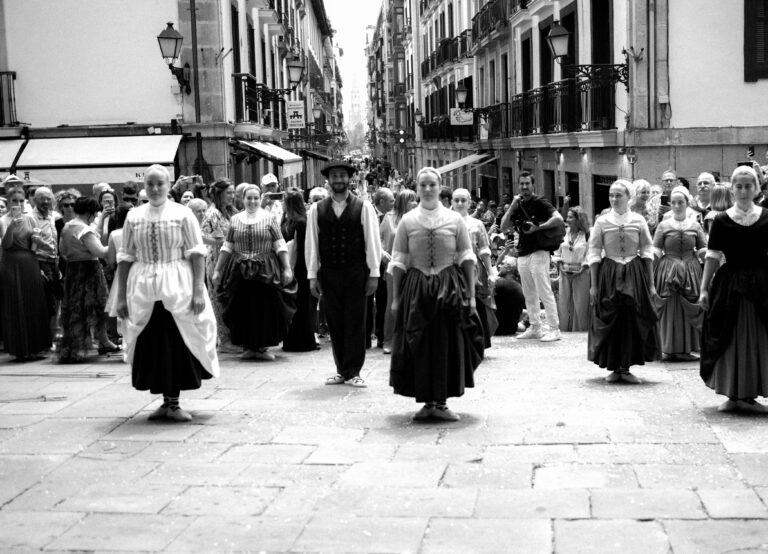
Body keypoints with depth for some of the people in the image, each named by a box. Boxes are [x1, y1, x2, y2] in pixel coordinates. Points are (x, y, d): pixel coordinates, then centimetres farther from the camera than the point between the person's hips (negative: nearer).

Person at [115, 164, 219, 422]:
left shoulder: (182, 214, -1)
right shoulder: (133, 217, 7)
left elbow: (197, 254, -4)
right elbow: (125, 258, 8)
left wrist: (198, 291, -12)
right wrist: (121, 296, 5)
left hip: (177, 287, -2)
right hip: (143, 289, 3)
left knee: (178, 345, 0)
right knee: (151, 347, 5)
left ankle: (174, 403, 13)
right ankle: (166, 401, 18)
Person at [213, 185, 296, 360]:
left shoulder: (268, 218, 3)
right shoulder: (235, 219, 8)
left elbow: (280, 245, 0)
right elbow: (227, 247, 11)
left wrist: (287, 268, -7)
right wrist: (217, 269, 8)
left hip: (266, 271, -1)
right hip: (240, 271, 1)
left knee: (265, 308, 0)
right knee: (243, 309, 2)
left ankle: (262, 347, 9)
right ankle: (247, 346, 12)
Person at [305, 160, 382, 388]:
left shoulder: (363, 207, 1)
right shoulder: (317, 209, 6)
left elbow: (372, 241, 1)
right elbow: (311, 243, 6)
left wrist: (374, 273, -3)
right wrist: (312, 275, 2)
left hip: (356, 273, -2)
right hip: (328, 273, 2)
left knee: (355, 323, 0)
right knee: (335, 324, 6)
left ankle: (353, 372, 8)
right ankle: (342, 370, 15)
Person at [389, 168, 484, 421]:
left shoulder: (455, 220, 3)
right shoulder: (407, 221, 3)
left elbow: (467, 258, 3)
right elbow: (398, 262, 4)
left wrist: (471, 295, -3)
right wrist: (396, 298, 0)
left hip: (450, 289, 0)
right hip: (416, 289, 0)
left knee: (448, 345, 1)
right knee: (420, 346, 1)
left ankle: (441, 403, 11)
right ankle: (426, 401, 13)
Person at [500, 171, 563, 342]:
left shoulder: (540, 202, -4)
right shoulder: (518, 205, 15)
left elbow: (558, 218, -18)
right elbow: (503, 228, 7)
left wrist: (538, 227, -20)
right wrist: (512, 207, -2)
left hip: (538, 252, -7)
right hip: (522, 254, 7)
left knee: (545, 293, -9)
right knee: (529, 295, 11)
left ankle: (554, 329, -8)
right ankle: (535, 328, 18)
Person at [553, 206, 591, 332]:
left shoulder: (587, 235, -6)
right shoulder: (564, 233, 6)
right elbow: (557, 252, 13)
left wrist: (582, 269, -12)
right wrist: (561, 265, 1)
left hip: (581, 273, -4)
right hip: (565, 273, 4)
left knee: (580, 302, -2)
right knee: (563, 301, 4)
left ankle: (579, 328, 7)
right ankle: (564, 328, 13)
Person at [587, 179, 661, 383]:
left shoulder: (639, 220, 1)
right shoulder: (602, 221, 0)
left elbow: (647, 252, 4)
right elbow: (593, 253, 1)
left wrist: (651, 284, 1)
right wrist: (594, 285, -2)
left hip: (635, 275, 1)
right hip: (609, 275, -1)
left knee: (633, 320, 1)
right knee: (610, 321, 1)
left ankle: (625, 368, 12)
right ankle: (613, 368, 12)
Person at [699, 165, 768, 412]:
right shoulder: (722, 221, 0)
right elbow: (712, 256, 1)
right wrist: (704, 288, -3)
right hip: (730, 284, -1)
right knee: (730, 340, 3)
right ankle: (732, 395, 14)